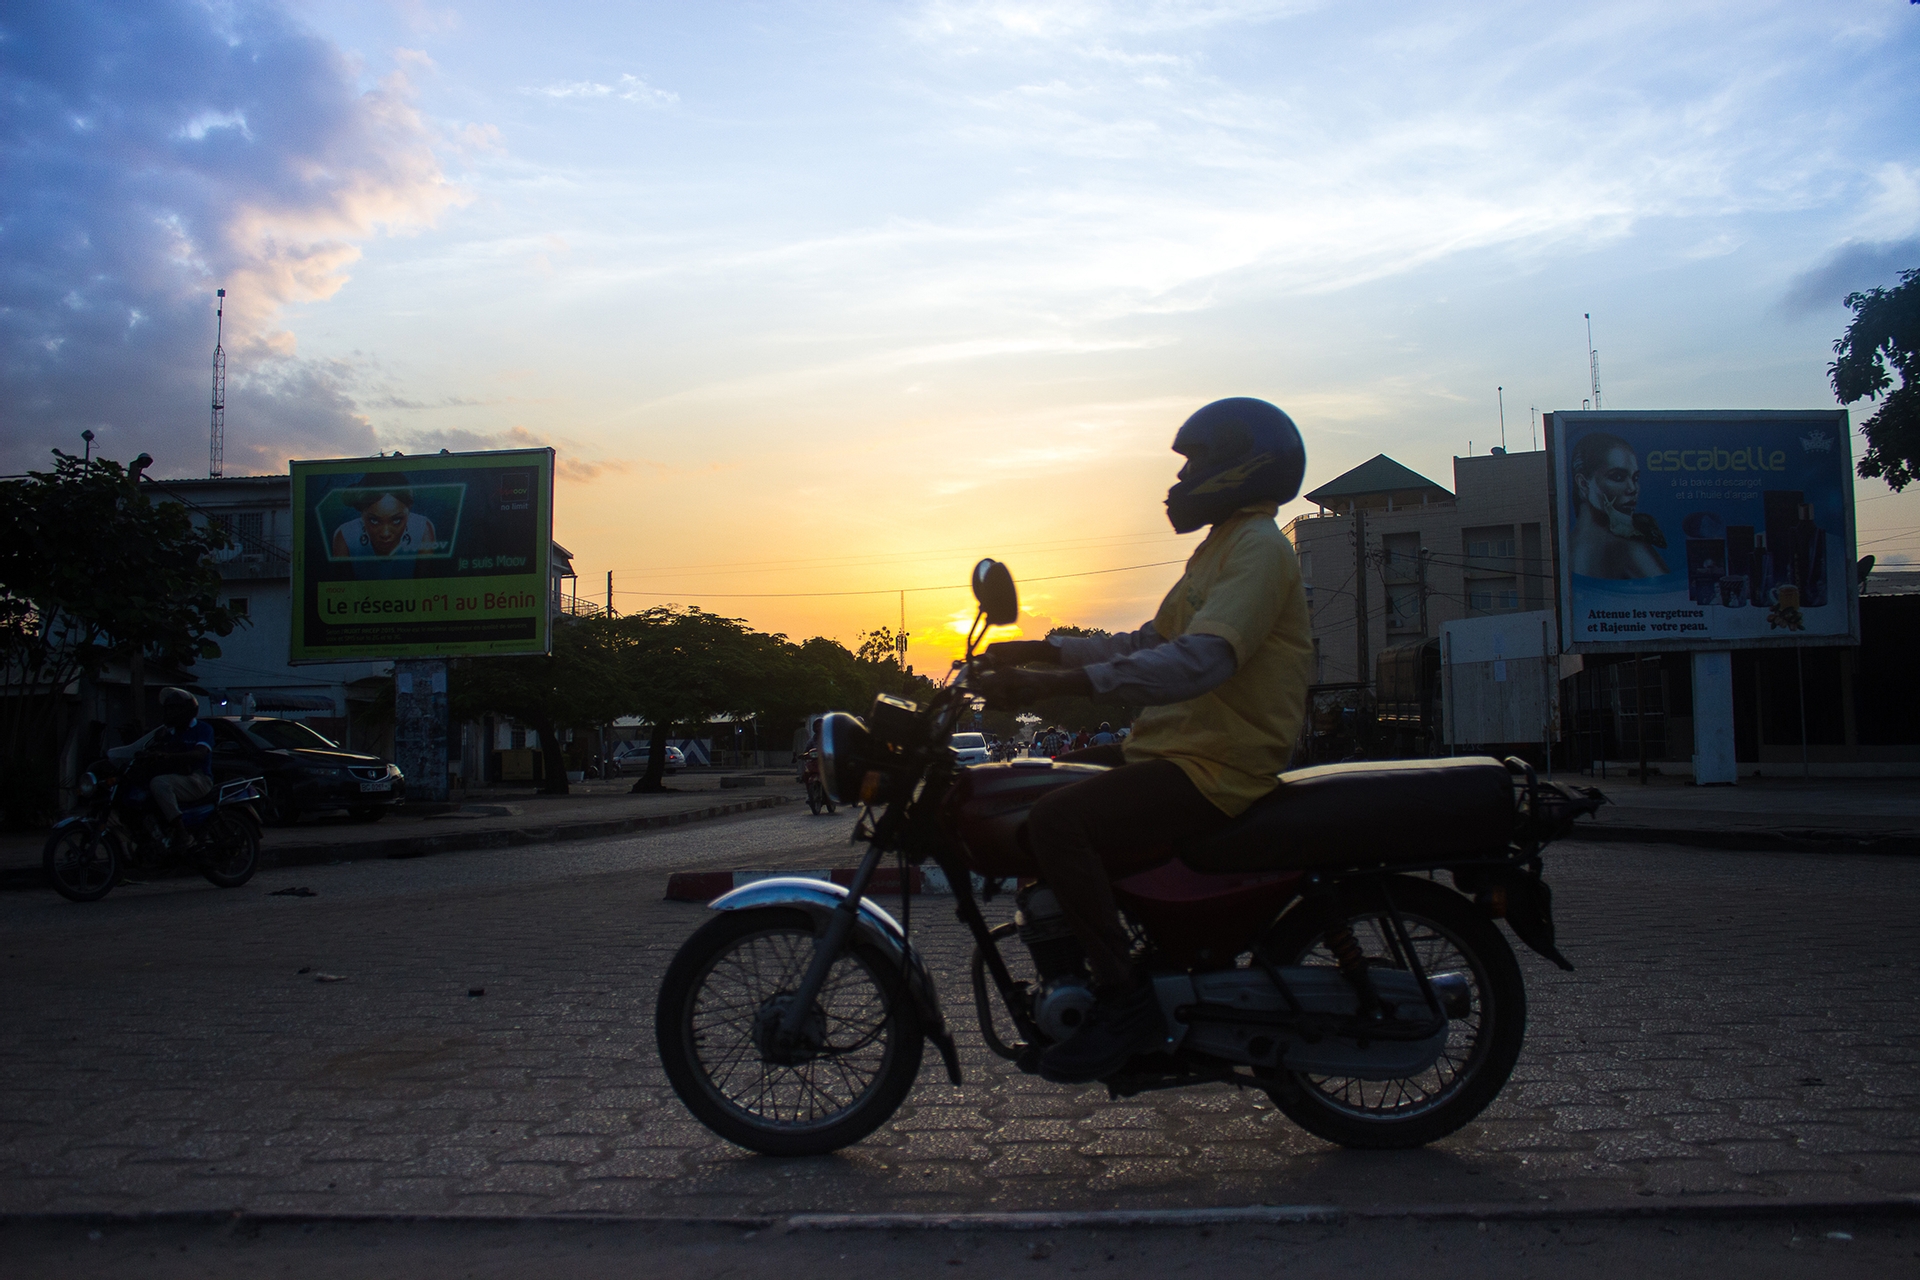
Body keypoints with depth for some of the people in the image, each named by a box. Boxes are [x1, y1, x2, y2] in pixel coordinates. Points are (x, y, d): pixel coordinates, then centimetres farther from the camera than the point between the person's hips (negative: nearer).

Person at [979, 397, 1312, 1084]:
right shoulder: (1221, 546, 22)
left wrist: (1054, 684, -34)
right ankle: (1071, 962, 22)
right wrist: (1040, 651, 13)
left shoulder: (1259, 546, -13)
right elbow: (1146, 643, 23)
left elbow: (1199, 660, -29)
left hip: (1215, 769, -11)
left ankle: (1125, 1000, -18)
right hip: (1172, 749, 11)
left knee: (1058, 819, -28)